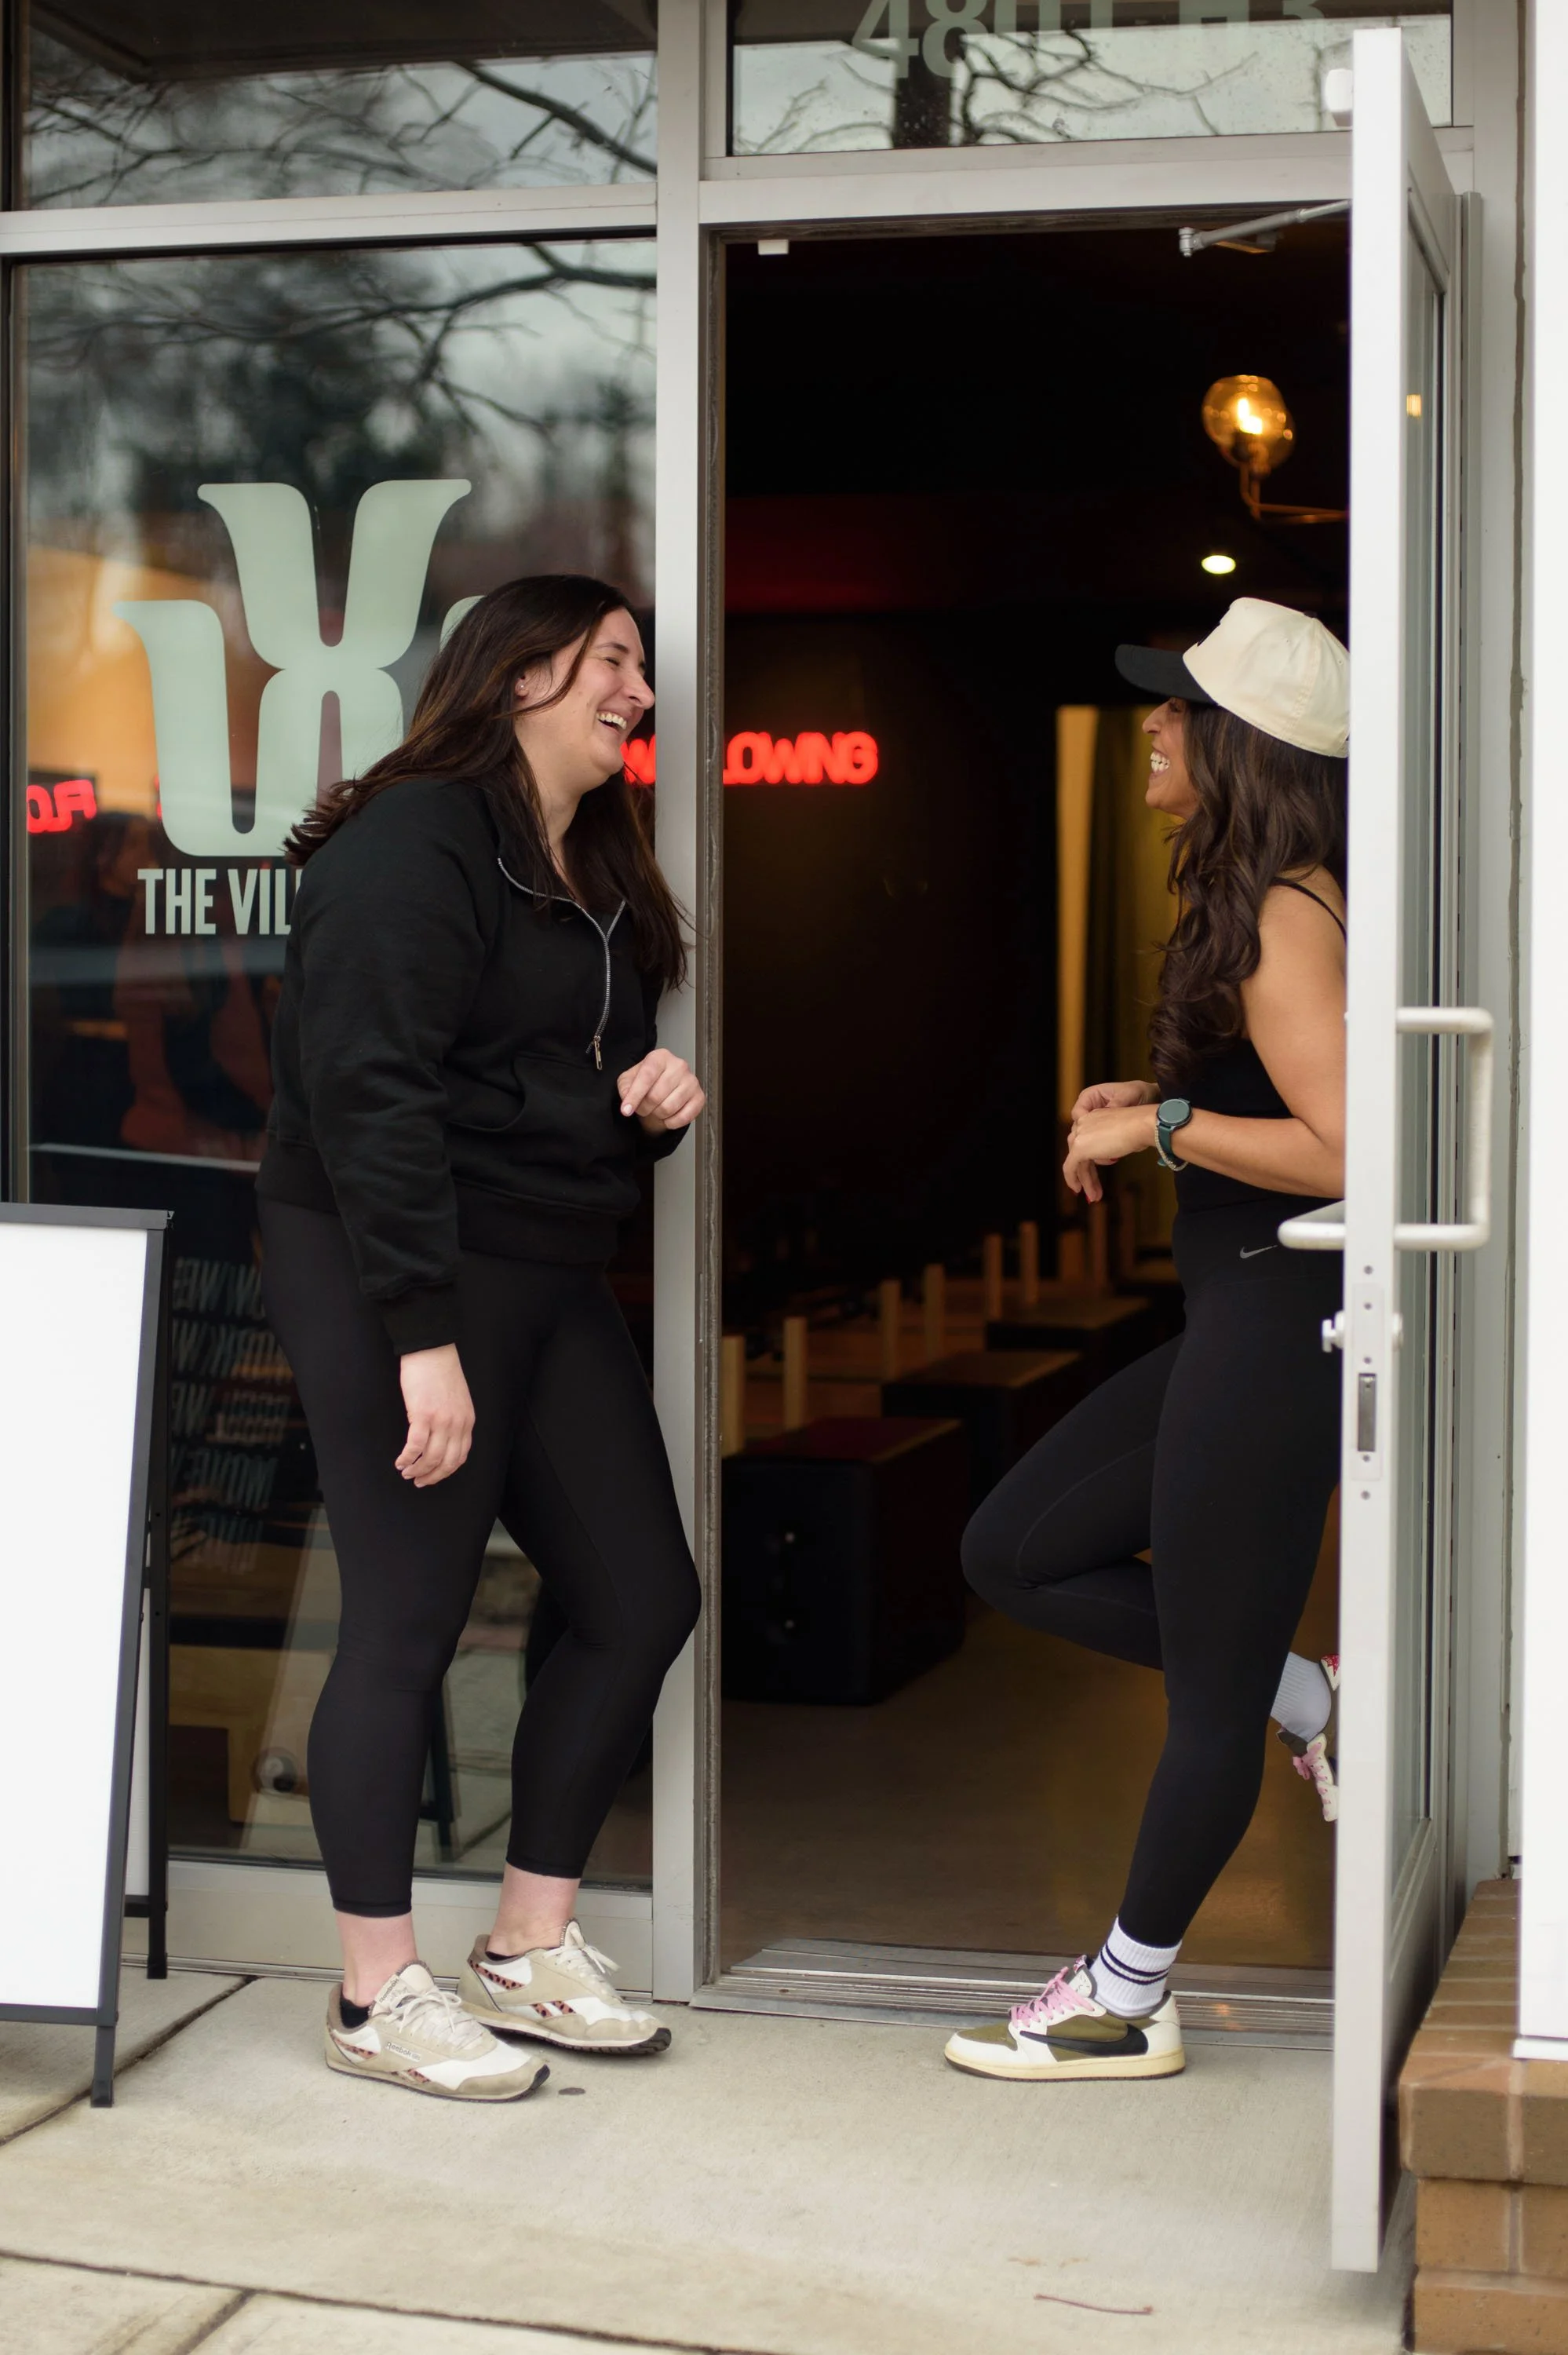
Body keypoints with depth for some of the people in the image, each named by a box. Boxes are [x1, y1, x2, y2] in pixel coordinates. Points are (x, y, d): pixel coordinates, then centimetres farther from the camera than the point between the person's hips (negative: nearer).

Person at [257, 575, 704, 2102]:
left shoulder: (597, 872, 19)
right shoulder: (415, 845, -11)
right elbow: (371, 1094, -20)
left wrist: (657, 1100, 5)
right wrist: (423, 1333, -24)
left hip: (549, 1278, 10)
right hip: (390, 1278, -10)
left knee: (641, 1601, 9)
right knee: (406, 1628, -4)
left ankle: (530, 1945, 23)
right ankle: (379, 1998, 9)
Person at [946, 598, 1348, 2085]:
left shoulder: (1287, 917, -18)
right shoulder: (1248, 902, 12)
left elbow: (1341, 1149, -26)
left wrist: (1161, 1126, -17)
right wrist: (1154, 1102, 8)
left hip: (1278, 1327, -10)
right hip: (1237, 1322, 10)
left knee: (1209, 1695, 3)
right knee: (1012, 1554, 15)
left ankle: (1127, 2005, 17)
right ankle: (1307, 1701, 19)